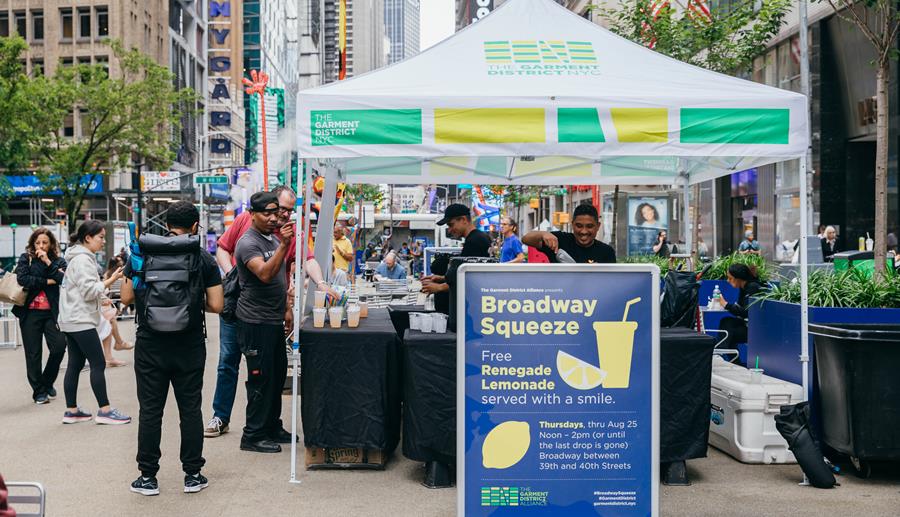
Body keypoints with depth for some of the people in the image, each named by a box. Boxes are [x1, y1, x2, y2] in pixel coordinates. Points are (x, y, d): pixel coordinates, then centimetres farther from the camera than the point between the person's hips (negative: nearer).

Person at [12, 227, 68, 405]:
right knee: (33, 354, 3)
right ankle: (39, 391, 15)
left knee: (59, 346, -11)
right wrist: (47, 282, -9)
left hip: (52, 312, 1)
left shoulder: (58, 261, 9)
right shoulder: (26, 259, 5)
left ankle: (47, 382, 14)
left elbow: (63, 279, -9)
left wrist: (47, 262, -12)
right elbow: (22, 278, -12)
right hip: (30, 312, -1)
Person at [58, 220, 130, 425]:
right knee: (98, 364, -8)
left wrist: (100, 297, 17)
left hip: (72, 320, 11)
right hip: (81, 321, -11)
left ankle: (71, 411, 13)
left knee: (75, 364, 10)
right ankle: (104, 411, -6)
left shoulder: (81, 257, 18)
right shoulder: (82, 259, -15)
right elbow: (89, 290, -20)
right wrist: (111, 280, -21)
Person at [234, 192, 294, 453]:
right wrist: (283, 245, -36)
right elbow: (265, 274, -30)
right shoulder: (248, 243, -15)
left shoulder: (274, 238, 13)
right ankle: (253, 436, 4)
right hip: (256, 322, -9)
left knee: (277, 375, 15)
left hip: (274, 319, 9)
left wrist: (286, 307, 20)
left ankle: (273, 427, 27)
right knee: (261, 379, -5)